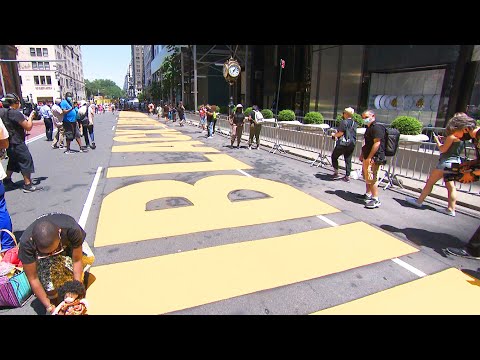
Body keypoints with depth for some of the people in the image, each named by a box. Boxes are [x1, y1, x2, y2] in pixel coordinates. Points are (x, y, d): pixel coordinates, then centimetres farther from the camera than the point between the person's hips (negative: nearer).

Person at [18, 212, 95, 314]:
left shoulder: (71, 229, -41)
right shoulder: (26, 243, -36)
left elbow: (77, 260, -26)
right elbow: (33, 279, -27)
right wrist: (49, 306, -25)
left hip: (68, 246, 2)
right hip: (42, 256, -2)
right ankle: (56, 308, 1)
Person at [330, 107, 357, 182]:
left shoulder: (344, 122, -11)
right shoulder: (354, 123, 10)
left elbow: (341, 133, -17)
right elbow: (353, 134, 14)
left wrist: (334, 135, 3)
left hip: (343, 143, -6)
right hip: (352, 144, 7)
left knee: (334, 156, 11)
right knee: (348, 160, 11)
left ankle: (336, 173, 10)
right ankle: (347, 176, 14)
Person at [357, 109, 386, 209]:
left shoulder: (377, 127, -15)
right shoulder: (369, 128, 17)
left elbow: (377, 143, -22)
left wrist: (369, 158, -24)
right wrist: (362, 155, 23)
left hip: (373, 158, -11)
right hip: (367, 157, 11)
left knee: (371, 178, -11)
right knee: (367, 177, 19)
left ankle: (376, 200, -8)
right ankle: (368, 195, 33)